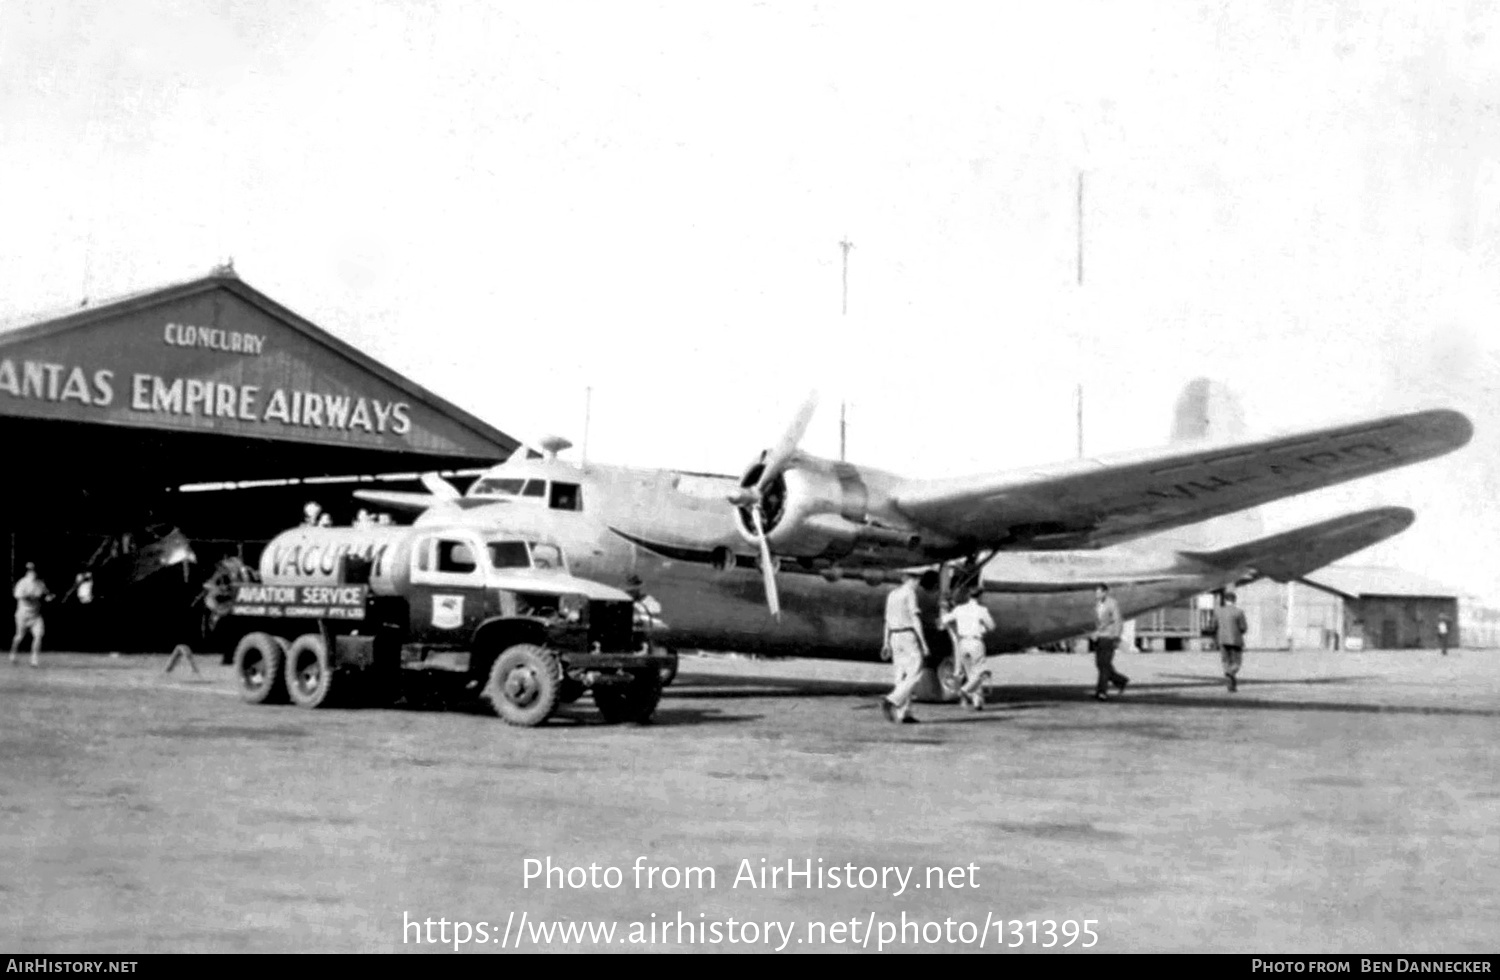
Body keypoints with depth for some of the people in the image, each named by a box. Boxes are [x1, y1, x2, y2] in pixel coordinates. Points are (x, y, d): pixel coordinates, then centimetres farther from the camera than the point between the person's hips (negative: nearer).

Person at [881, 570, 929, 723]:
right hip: (909, 635, -8)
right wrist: (923, 642, -14)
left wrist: (886, 644, 19)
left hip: (894, 636, 8)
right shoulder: (910, 593, -9)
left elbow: (888, 620, 17)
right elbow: (915, 618, -15)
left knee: (902, 676, 7)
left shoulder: (892, 594, 16)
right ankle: (891, 700, -24)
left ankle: (903, 714, 3)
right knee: (914, 674, -7)